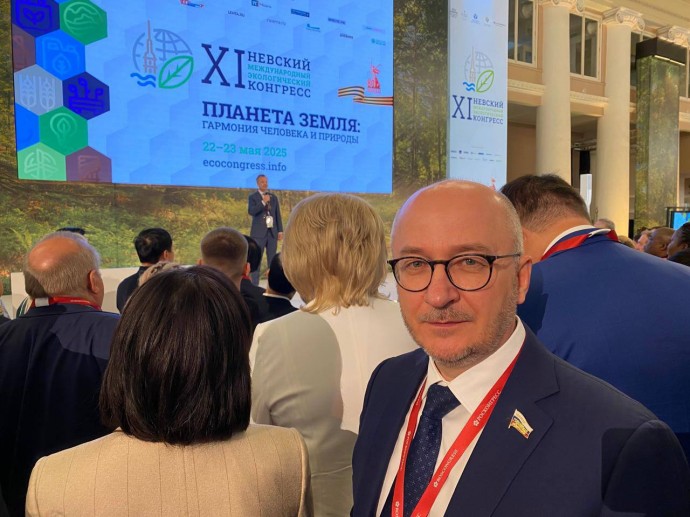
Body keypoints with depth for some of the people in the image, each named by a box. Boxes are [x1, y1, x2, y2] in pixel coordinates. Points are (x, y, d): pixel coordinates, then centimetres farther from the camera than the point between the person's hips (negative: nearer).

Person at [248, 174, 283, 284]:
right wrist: (263, 202, -20)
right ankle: (254, 285, -3)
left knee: (272, 260, 3)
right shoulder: (253, 197, 3)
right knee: (256, 260, -6)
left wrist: (280, 231, 8)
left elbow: (278, 215, 14)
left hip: (272, 232, 4)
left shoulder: (273, 197, 14)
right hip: (259, 233, -4)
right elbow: (251, 211, -13)